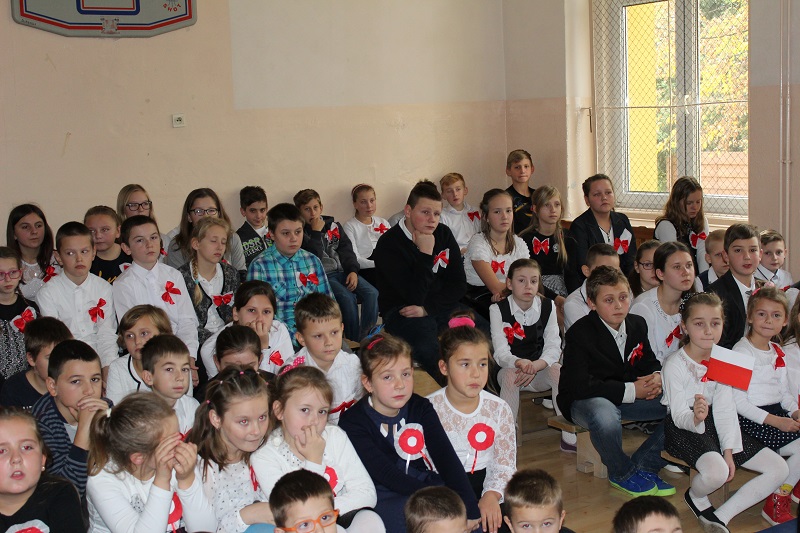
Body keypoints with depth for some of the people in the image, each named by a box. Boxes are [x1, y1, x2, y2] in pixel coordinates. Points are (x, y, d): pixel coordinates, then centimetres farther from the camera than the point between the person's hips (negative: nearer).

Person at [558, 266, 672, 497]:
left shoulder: (637, 324, 3)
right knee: (604, 416, -42)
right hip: (584, 401, -6)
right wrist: (631, 390, -25)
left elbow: (648, 361, 16)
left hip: (629, 397, 6)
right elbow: (579, 386, -25)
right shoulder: (579, 333, -18)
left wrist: (656, 377, -11)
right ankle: (622, 473, -10)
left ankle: (644, 464, 1)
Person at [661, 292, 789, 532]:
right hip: (683, 427, -7)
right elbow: (679, 417, -17)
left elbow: (725, 410, -2)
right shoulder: (675, 364, -16)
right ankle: (696, 497, 1)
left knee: (779, 468, -2)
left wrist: (729, 451, -11)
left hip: (714, 425, 7)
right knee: (716, 471, -36)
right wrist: (696, 418, -40)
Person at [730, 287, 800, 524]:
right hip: (751, 419, -8)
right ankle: (777, 502, -6)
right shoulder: (742, 351, -11)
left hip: (777, 414, 8)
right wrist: (775, 421, -21)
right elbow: (737, 401, -16)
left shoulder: (778, 353, 15)